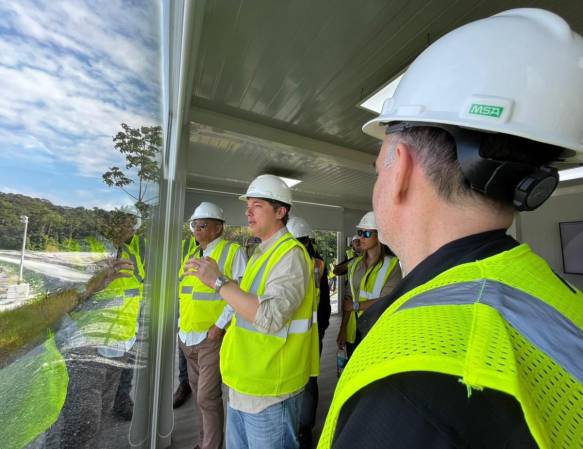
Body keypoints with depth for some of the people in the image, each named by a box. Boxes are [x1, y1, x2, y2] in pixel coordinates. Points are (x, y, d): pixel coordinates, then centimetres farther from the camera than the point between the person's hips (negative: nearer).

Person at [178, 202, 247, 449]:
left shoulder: (233, 252, -12)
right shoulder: (192, 255, 11)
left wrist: (219, 326, -18)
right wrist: (182, 324, 13)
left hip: (212, 338, -7)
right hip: (188, 337, 8)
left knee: (207, 397, 3)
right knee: (199, 392, 21)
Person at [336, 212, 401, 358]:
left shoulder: (392, 265, -8)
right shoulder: (355, 263, 7)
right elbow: (349, 298, 6)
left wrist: (356, 306, -6)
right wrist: (342, 329, 2)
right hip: (353, 332, 5)